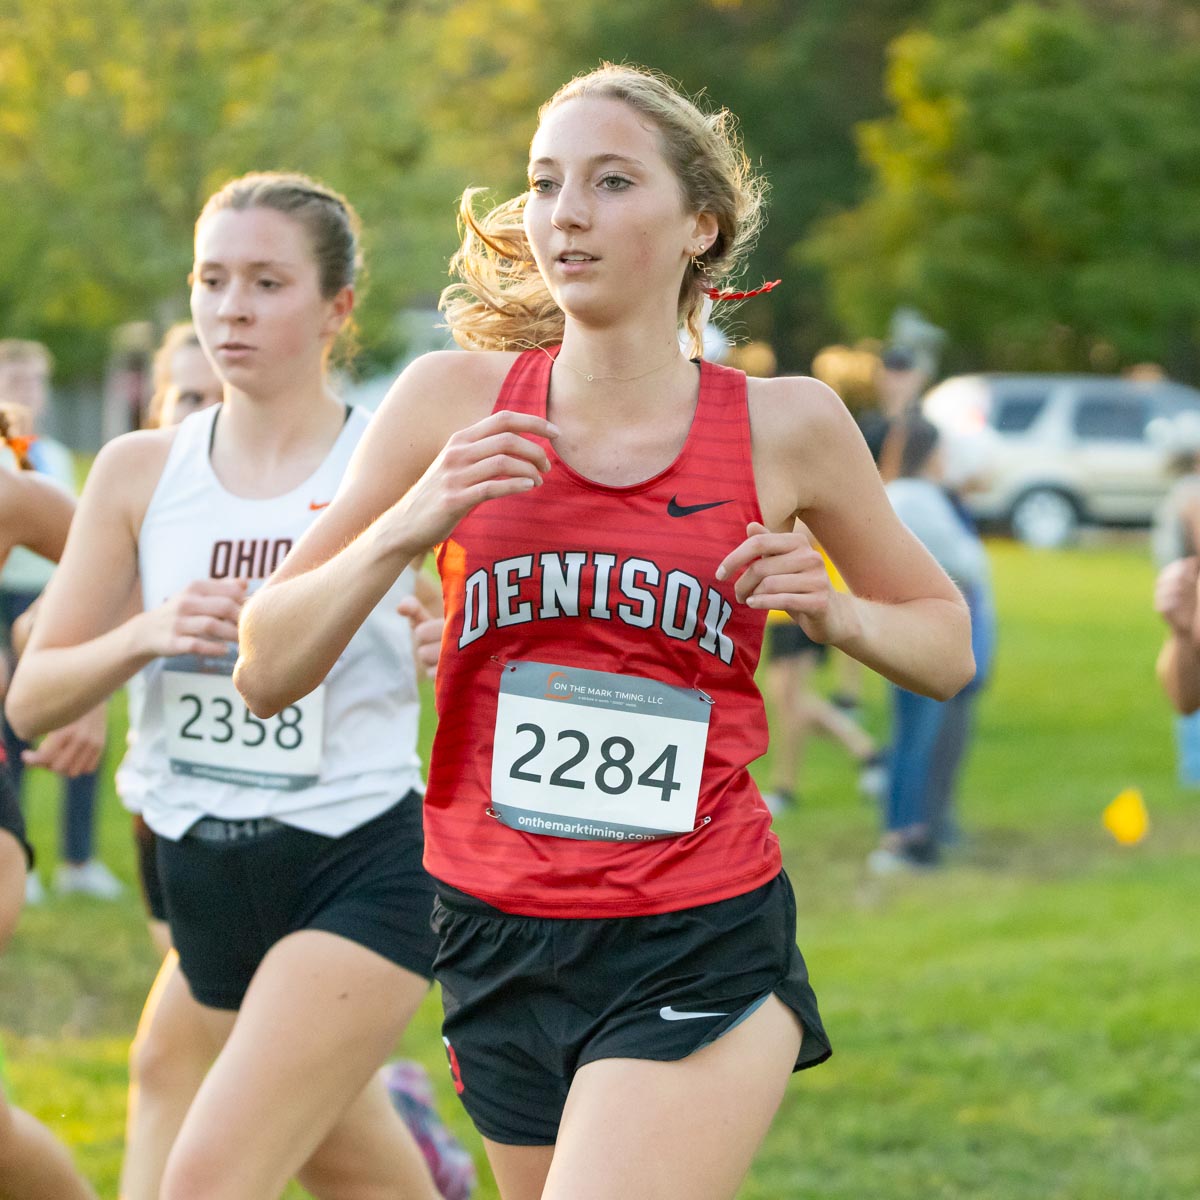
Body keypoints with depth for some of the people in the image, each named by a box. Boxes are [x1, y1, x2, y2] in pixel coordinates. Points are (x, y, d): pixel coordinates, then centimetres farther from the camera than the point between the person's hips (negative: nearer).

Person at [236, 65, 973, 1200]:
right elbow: (265, 671, 0)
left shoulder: (785, 425, -1)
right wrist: (408, 527, -15)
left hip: (704, 955, -3)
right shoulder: (454, 401, 0)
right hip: (496, 938, 3)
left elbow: (946, 646, 13)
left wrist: (832, 612, -7)